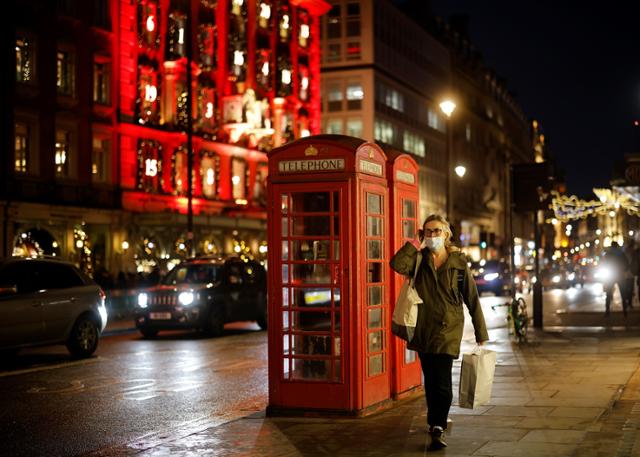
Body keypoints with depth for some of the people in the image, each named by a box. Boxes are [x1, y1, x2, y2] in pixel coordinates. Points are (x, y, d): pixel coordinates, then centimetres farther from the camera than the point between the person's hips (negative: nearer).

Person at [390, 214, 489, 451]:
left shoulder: (458, 263, -1)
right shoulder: (419, 260, 4)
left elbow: (472, 299, 2)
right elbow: (397, 264, -20)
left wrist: (481, 333, 1)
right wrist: (416, 243, -10)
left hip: (448, 328, -3)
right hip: (423, 328, 3)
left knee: (441, 380, -13)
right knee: (430, 380, 13)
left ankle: (437, 429, -15)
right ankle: (437, 421, 31)